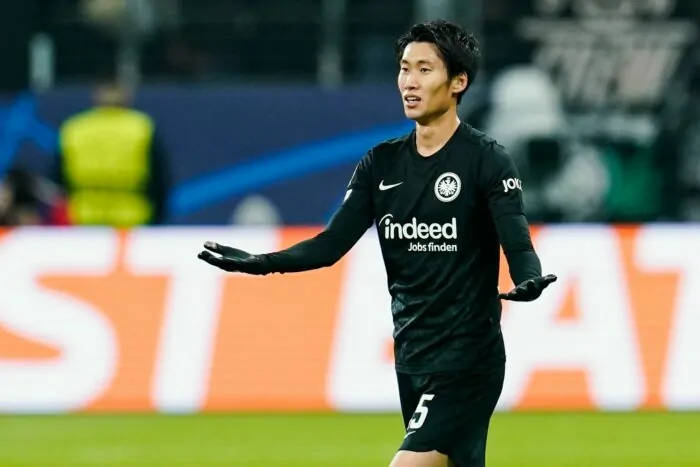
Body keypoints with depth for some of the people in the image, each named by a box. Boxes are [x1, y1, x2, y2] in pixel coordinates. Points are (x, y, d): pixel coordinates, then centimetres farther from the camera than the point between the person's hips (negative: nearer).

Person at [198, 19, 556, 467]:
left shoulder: (487, 160, -9)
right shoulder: (382, 163, 8)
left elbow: (518, 245, -19)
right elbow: (333, 243, 6)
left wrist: (529, 280, -41)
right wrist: (261, 262, -8)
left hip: (467, 362, -7)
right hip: (412, 358, 7)